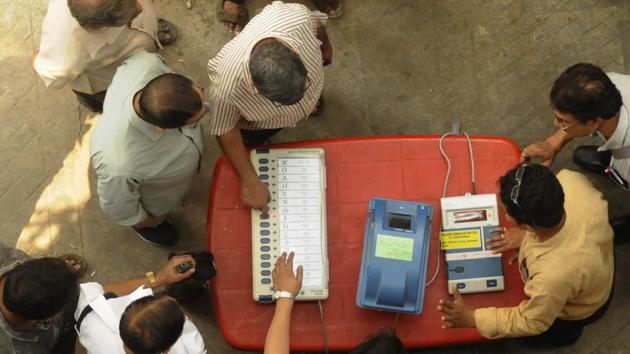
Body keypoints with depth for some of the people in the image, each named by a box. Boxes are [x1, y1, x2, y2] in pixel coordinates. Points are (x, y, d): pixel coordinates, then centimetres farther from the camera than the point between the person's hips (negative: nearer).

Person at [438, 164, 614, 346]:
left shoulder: (553, 275, -48)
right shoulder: (570, 180, -37)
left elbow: (529, 322, -25)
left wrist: (471, 318, -20)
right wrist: (528, 233, -10)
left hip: (576, 310, -4)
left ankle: (567, 329, 42)